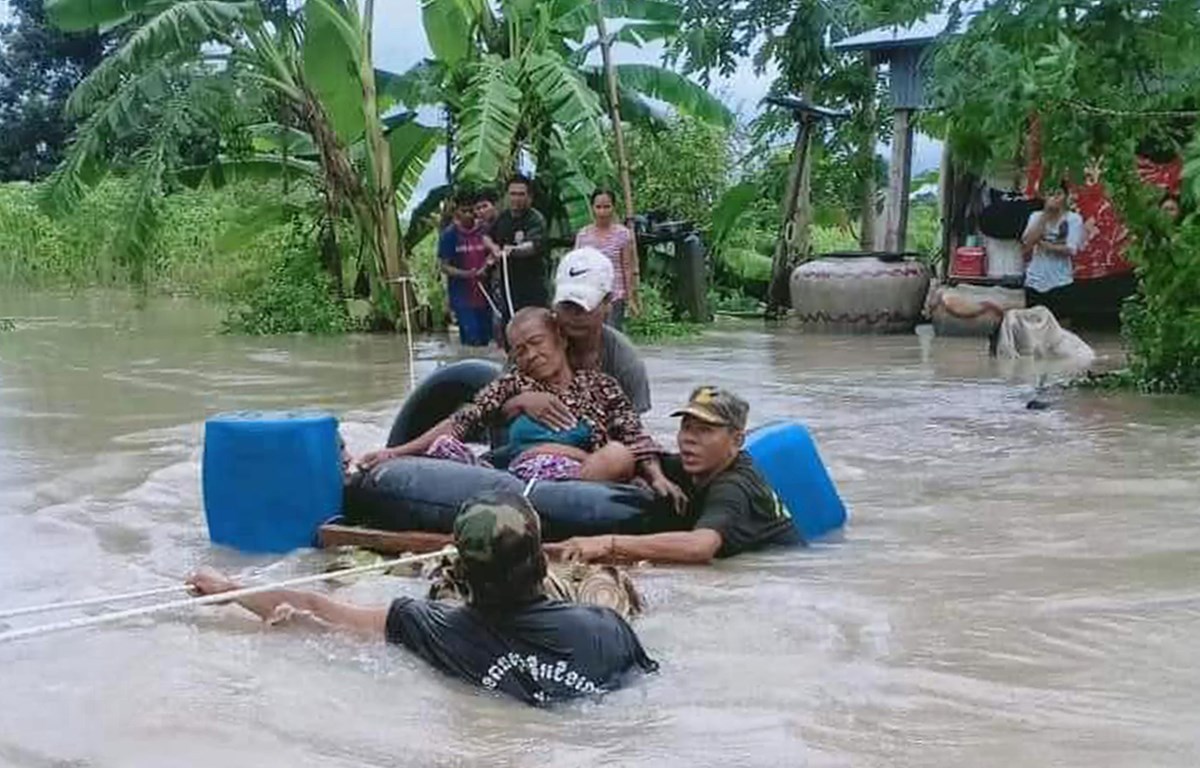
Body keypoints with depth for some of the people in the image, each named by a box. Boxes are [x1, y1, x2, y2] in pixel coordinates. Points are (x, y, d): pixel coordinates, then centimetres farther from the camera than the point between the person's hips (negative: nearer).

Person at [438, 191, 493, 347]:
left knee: (485, 339, 8)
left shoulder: (483, 232, 6)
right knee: (471, 340, -11)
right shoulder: (449, 235, -4)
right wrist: (464, 274, -22)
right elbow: (445, 267, -5)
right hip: (462, 295, -4)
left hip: (483, 294, 4)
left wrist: (485, 267, -10)